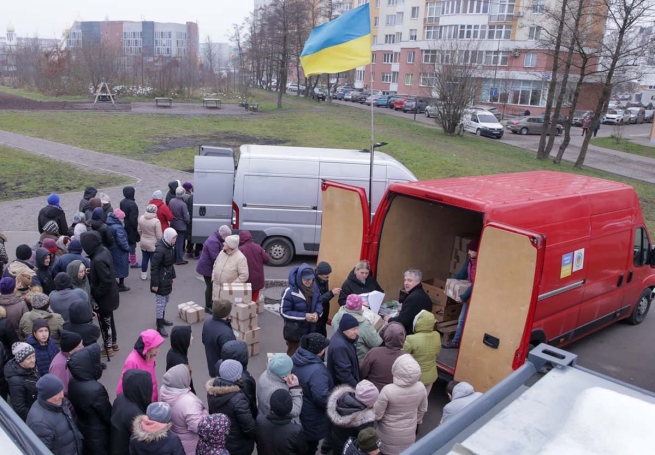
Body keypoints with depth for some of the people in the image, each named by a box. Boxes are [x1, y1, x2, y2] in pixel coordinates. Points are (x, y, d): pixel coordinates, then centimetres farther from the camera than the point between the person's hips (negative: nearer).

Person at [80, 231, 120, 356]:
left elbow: (105, 282, -30)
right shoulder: (104, 251, -3)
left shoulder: (98, 260, -32)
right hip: (109, 294, 9)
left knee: (104, 321, 10)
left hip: (104, 298, -9)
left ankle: (108, 348, 26)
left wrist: (95, 294, -17)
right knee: (109, 319, 24)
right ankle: (114, 343, 40)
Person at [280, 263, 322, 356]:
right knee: (293, 355, 16)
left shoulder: (314, 287, -8)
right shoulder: (290, 291, -25)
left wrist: (317, 313, -16)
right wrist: (304, 316, -25)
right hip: (294, 331, -5)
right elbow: (284, 312, -19)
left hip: (311, 330, 5)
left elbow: (319, 302, 6)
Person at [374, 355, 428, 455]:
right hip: (409, 430, 3)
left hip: (390, 432, -3)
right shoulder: (420, 387, -21)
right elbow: (423, 409, -2)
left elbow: (377, 414, -21)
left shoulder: (388, 390, -34)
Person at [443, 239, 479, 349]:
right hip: (469, 296, 9)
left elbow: (476, 285, -27)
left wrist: (463, 297, -26)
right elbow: (460, 275, 12)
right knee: (462, 319, 16)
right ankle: (456, 341, 27)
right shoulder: (470, 262, 3)